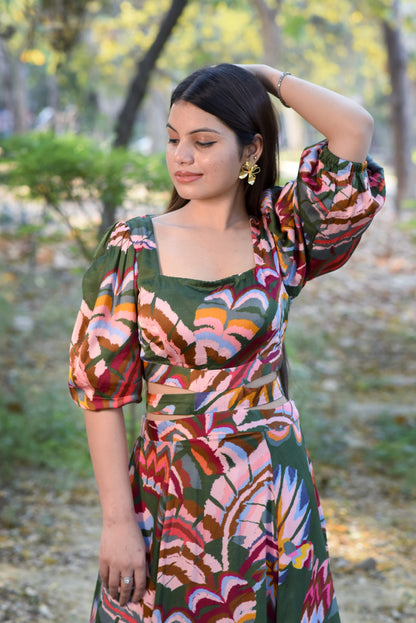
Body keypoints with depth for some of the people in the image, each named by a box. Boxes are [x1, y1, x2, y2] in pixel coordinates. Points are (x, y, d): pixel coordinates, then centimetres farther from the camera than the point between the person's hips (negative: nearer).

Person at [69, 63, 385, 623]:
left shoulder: (280, 238, 1)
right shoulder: (135, 248, -5)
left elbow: (356, 128, -10)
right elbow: (102, 390, -7)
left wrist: (267, 77, 0)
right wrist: (117, 519, -11)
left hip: (275, 492, 2)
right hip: (171, 498, -2)